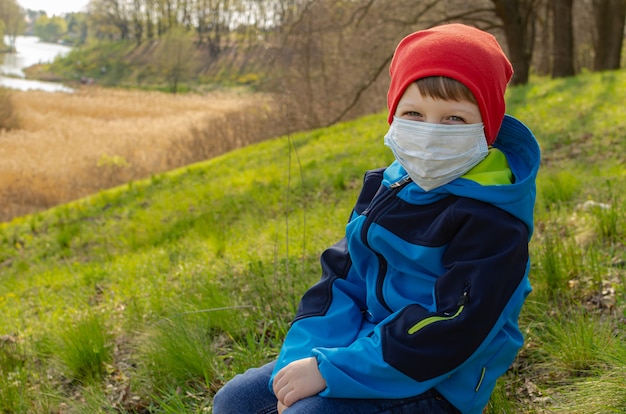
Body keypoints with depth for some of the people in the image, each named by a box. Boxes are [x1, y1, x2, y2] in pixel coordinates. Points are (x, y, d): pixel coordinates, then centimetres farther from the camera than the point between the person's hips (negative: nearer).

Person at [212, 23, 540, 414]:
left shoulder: (492, 220, -20)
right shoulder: (387, 186, 4)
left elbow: (450, 330, -25)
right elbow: (343, 276, 5)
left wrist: (329, 371, -26)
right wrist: (303, 357, -11)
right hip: (370, 341, 7)